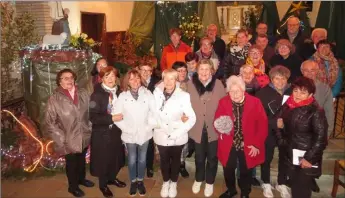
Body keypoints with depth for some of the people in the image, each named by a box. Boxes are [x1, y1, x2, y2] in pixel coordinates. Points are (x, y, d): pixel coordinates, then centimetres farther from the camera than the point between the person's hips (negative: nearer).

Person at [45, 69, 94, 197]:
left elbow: (89, 112, 4)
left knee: (82, 159, 24)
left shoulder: (83, 94, -4)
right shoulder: (54, 99, -14)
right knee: (71, 163, 15)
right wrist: (61, 138, -14)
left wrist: (89, 129, 3)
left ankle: (81, 178, 50)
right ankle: (73, 186, 39)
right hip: (69, 140, -3)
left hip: (84, 137, 4)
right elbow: (49, 122, -12)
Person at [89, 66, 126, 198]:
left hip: (116, 130, 5)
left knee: (116, 156, 14)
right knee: (103, 159, 8)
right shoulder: (97, 95, -14)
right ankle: (103, 184, 29)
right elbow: (93, 117, -20)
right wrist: (111, 118, -25)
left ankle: (112, 178, 39)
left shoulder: (119, 92, 2)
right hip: (102, 133, -5)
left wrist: (121, 117, -1)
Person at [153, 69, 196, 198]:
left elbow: (192, 118, -16)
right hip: (161, 135, 2)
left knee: (175, 160, 19)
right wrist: (155, 124, -10)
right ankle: (165, 182, 45)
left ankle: (173, 183, 44)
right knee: (164, 160, 19)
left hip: (177, 137, -1)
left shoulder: (184, 96, -15)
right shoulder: (156, 93, -6)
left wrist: (178, 132, -21)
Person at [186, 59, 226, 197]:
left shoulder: (218, 84, -8)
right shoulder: (190, 84, -7)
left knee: (212, 157, 15)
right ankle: (199, 179, 44)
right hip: (197, 127, 0)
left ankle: (209, 182, 38)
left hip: (214, 127, 0)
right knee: (199, 157, 19)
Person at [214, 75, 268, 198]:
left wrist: (256, 144, -11)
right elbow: (216, 122, -2)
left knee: (246, 171, 15)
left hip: (248, 146, -1)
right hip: (228, 145, 2)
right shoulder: (223, 102, -6)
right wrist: (220, 127, -25)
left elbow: (262, 125, -8)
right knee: (228, 170, 15)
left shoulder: (255, 102, -11)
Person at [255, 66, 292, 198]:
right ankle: (266, 184, 36)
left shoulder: (291, 92, -4)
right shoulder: (263, 92, -15)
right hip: (269, 132, -3)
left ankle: (282, 184, 39)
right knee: (267, 158, 14)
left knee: (284, 158, 18)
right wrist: (275, 122, -23)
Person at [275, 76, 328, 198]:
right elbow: (282, 125, 13)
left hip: (306, 157, -5)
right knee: (294, 186, 18)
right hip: (291, 155, 6)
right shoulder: (288, 106, 0)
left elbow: (321, 137, -18)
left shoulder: (316, 111, -17)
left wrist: (309, 158, -17)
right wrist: (281, 140, -2)